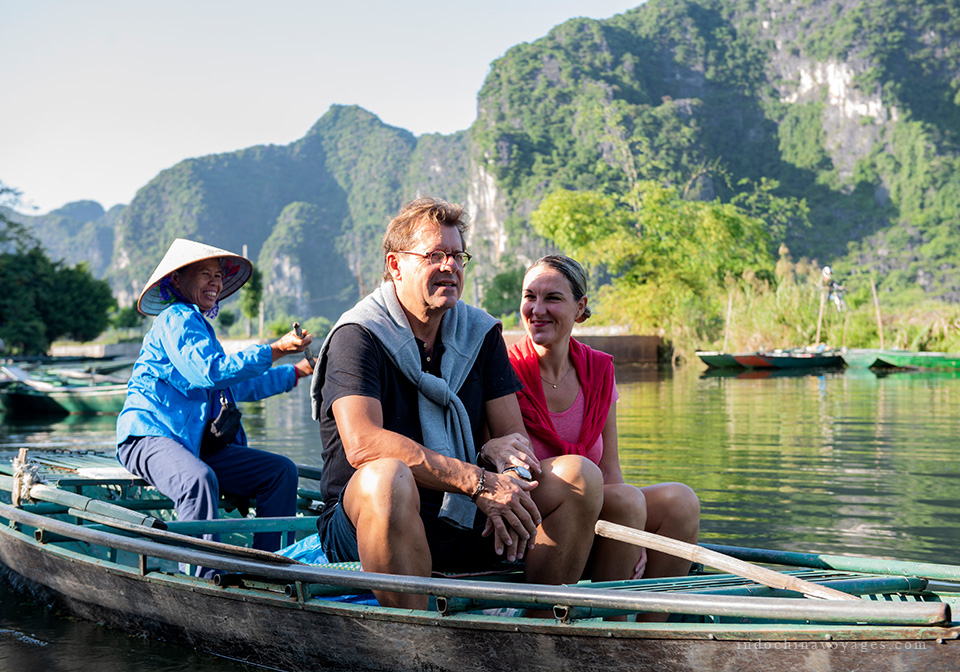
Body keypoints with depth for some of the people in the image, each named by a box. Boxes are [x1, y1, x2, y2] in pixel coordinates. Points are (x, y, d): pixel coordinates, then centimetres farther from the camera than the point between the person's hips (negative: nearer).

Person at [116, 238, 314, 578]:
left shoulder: (199, 325, 26)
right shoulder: (176, 320, -6)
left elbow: (239, 386, 38)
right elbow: (209, 373, -23)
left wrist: (296, 372, 41)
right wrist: (275, 350, -22)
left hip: (196, 444, 10)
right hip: (148, 435, -9)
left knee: (280, 471, -4)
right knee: (199, 480, -40)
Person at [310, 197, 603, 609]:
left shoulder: (481, 334, 11)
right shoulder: (358, 336, -8)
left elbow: (514, 436, 6)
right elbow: (362, 443, -23)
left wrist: (500, 451, -20)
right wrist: (478, 482, -27)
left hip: (465, 528, 6)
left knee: (579, 474, -10)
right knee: (388, 476, -38)